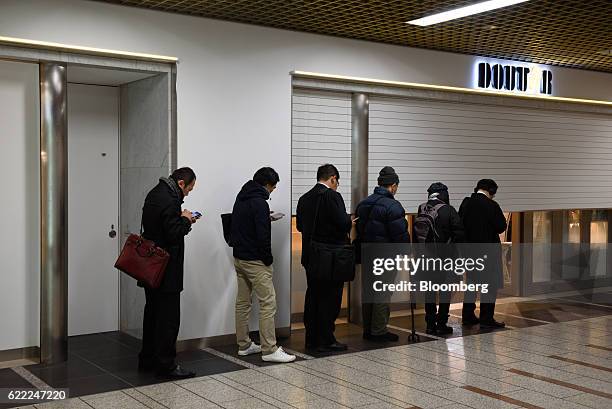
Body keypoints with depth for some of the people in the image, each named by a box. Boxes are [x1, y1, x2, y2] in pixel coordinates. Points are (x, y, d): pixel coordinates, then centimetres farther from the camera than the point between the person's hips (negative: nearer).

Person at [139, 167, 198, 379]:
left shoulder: (155, 193, 12)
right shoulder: (169, 201, -20)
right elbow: (174, 234, -23)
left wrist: (182, 219, 9)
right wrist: (185, 220, -6)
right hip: (165, 269, -10)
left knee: (153, 312, 17)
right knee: (168, 317, -3)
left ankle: (147, 359, 26)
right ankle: (166, 365, 2)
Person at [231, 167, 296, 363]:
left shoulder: (241, 198, 11)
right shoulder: (259, 203, -17)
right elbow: (263, 236, -22)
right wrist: (268, 259, -10)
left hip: (238, 258, 10)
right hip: (255, 261, -10)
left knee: (242, 302, 13)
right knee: (268, 303, -6)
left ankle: (244, 345, 21)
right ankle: (269, 350, -5)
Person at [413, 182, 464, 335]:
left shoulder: (421, 210, 2)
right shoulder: (448, 210, -12)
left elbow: (415, 233, 7)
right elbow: (460, 233, -13)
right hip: (445, 257, -4)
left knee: (429, 290, 12)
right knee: (445, 289, 4)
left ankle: (430, 324, 14)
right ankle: (441, 324, 4)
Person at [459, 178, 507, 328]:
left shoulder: (465, 203, 1)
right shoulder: (491, 205, -16)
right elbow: (501, 227, -11)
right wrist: (490, 230, 7)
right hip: (488, 249, -6)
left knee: (471, 282, 16)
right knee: (490, 284, 4)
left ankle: (468, 315, 19)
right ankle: (486, 317, 4)